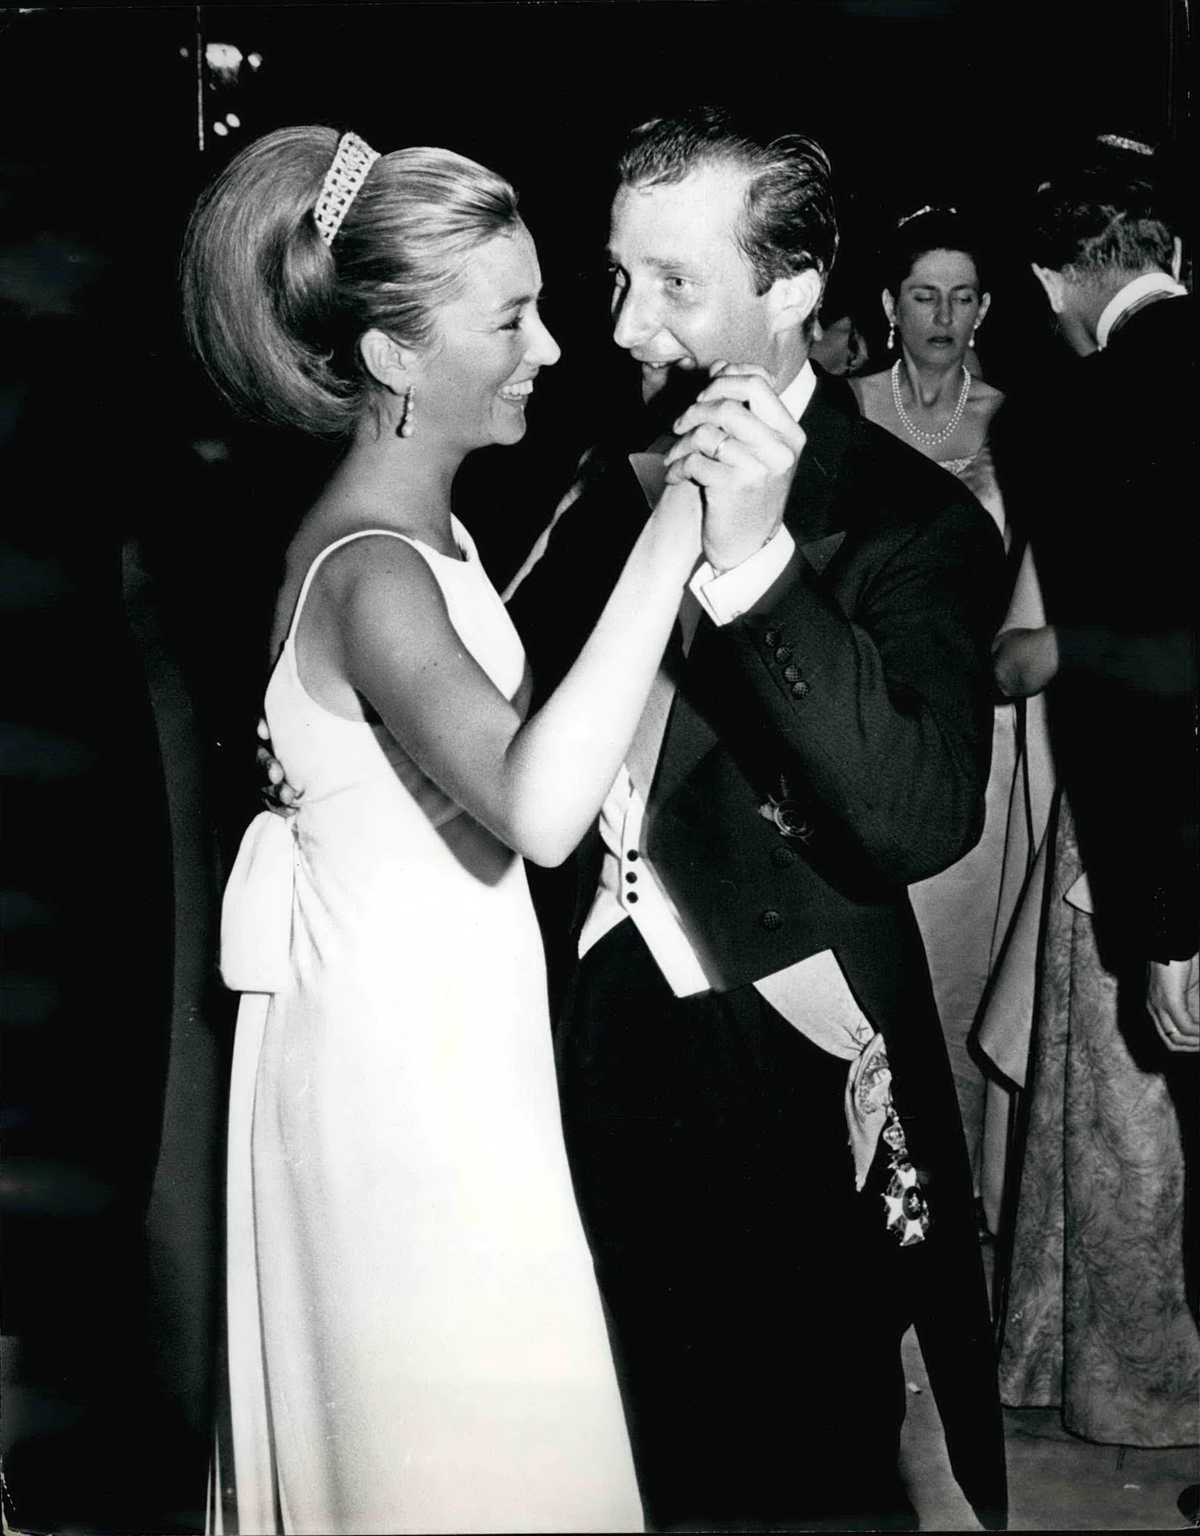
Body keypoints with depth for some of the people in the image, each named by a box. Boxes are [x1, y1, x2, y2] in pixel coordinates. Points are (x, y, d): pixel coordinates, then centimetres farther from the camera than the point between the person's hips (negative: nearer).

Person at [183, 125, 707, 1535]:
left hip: (432, 1034, 9)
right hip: (405, 1061, -9)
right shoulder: (370, 572, -24)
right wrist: (680, 526, -38)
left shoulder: (414, 527, 6)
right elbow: (539, 806, -40)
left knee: (422, 1399, 23)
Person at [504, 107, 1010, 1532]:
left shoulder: (912, 520, -12)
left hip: (780, 1104, -4)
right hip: (596, 1071, 5)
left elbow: (922, 818, -26)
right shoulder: (604, 479, 4)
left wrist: (755, 563, -32)